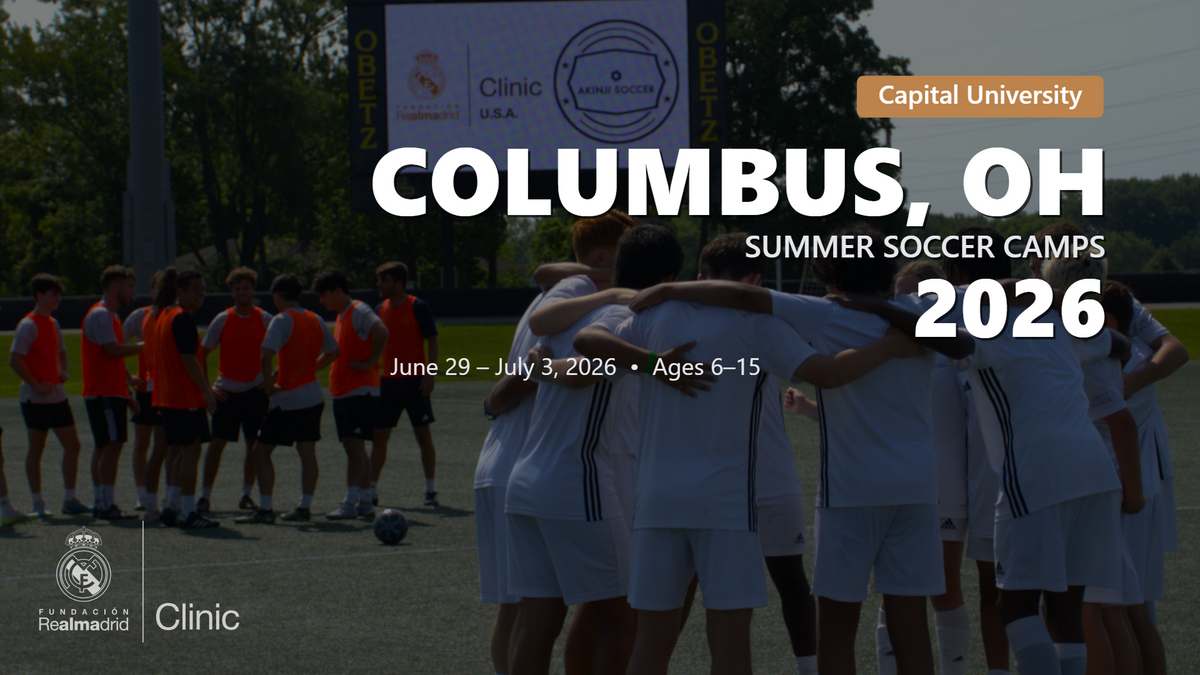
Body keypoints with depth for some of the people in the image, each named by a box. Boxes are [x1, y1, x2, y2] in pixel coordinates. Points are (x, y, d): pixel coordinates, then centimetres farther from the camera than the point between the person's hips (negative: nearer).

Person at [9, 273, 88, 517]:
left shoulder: (53, 324, 13)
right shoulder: (28, 325, -12)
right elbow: (14, 359, -21)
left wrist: (63, 372, 11)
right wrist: (37, 385, -19)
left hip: (57, 395, 8)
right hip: (36, 398, -8)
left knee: (72, 444, 5)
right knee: (36, 448, 0)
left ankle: (69, 499, 10)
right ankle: (38, 503, 5)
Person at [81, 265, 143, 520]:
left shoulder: (111, 316, 21)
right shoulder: (100, 315, -12)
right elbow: (114, 350, -20)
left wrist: (128, 381, 22)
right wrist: (144, 346, -10)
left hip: (111, 392, 10)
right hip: (104, 393, -10)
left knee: (104, 446, 10)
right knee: (112, 444, -12)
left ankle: (101, 503, 12)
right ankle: (107, 505, -14)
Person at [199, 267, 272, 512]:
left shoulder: (265, 319, 2)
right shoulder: (222, 320, 2)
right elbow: (202, 353, 8)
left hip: (255, 390, 0)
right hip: (226, 391, 0)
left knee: (254, 444, 2)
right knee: (216, 443, -3)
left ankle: (246, 496, 13)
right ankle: (206, 496, 3)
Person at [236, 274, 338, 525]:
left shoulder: (282, 320, -13)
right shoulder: (316, 320, 9)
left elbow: (267, 355, -26)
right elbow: (333, 351, 23)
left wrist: (268, 384, -13)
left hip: (287, 400, -7)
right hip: (313, 397, 7)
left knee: (262, 452, 0)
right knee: (308, 453, 9)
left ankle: (265, 509, -5)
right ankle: (304, 507, 9)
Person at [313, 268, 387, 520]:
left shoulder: (359, 311, -11)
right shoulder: (341, 316, 18)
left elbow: (381, 332, -27)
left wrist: (369, 363, -21)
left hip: (361, 391, -10)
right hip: (341, 392, 10)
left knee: (354, 444, -12)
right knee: (354, 447, 9)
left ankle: (351, 503, -15)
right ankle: (365, 502, 12)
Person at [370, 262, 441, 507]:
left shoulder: (418, 307, -7)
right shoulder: (380, 310, 9)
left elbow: (432, 341, -6)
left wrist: (430, 374, -14)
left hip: (415, 381, -5)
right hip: (387, 382, 5)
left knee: (423, 435, 0)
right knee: (379, 436, 5)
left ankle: (431, 490, 6)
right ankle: (371, 490, 11)